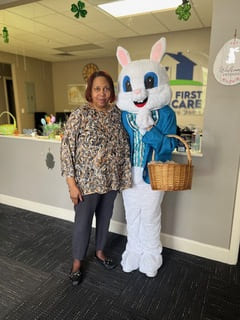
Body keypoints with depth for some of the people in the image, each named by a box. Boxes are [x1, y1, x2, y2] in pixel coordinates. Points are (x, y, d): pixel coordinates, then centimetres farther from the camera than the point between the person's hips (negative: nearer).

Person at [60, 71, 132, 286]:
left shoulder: (117, 113, 1)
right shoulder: (80, 115, -13)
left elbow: (124, 146, 8)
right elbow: (66, 149, -13)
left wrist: (124, 175, 6)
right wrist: (72, 184, -15)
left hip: (111, 180, 5)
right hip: (87, 181, -4)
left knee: (105, 218, 20)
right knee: (83, 222, 10)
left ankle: (100, 252, 45)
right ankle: (77, 262, 35)